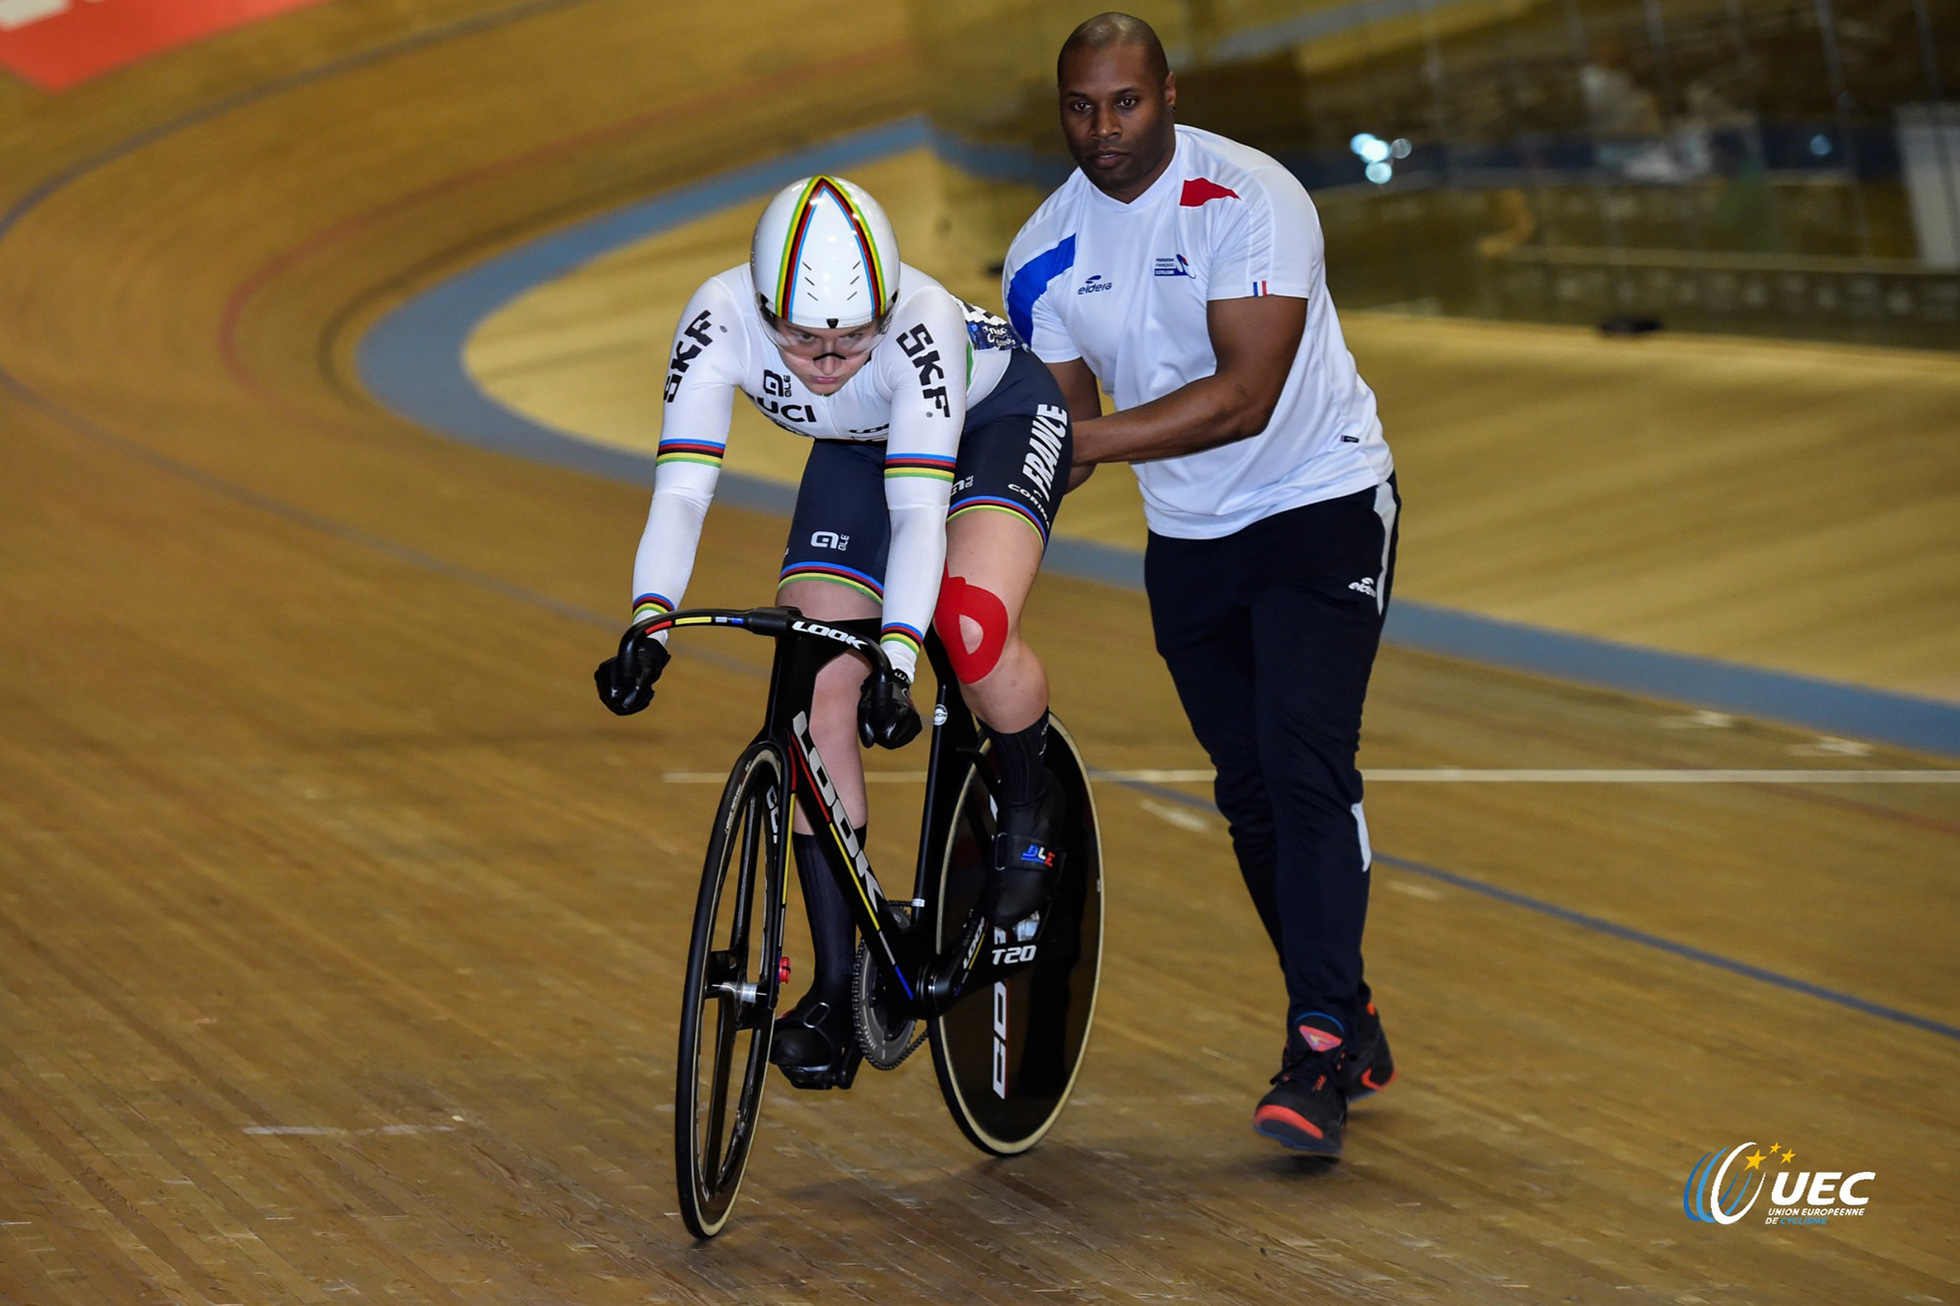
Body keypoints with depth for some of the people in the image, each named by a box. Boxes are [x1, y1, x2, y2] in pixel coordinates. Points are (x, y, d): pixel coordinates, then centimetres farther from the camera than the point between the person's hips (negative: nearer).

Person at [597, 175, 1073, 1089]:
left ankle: (1027, 811, 0)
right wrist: (647, 628, -48)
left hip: (999, 420, -4)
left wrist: (898, 656, -55)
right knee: (815, 690, -10)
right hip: (858, 451, 4)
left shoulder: (922, 323, -40)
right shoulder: (719, 320, -32)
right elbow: (681, 489, -34)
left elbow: (919, 508, -44)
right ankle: (837, 986, -3)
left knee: (971, 630, -32)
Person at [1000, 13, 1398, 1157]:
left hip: (1321, 509, -6)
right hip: (1187, 538, 6)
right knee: (1250, 793, 9)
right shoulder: (1046, 254, -3)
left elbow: (1246, 396, -27)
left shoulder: (1250, 199, -21)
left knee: (1306, 770, -18)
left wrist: (1090, 440, -32)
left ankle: (1321, 1050, -19)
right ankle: (1348, 1026, 23)